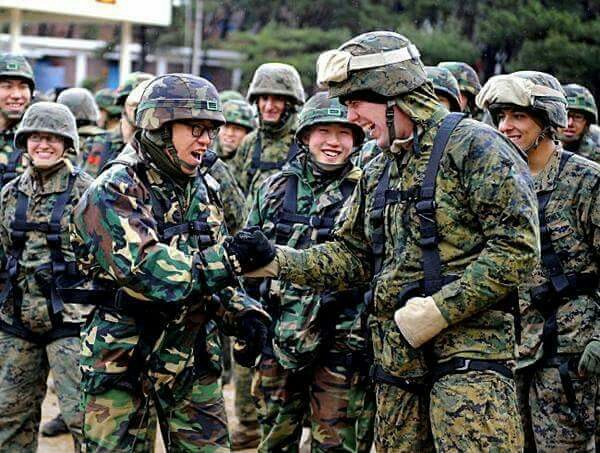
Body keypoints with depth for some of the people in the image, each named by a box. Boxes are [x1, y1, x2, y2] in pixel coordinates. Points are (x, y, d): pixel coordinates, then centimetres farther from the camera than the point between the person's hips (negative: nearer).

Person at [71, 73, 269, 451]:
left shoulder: (205, 191, 8)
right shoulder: (115, 191, -14)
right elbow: (147, 270, -28)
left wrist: (242, 313, -5)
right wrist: (234, 259, -27)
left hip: (192, 360, 6)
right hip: (122, 361, -6)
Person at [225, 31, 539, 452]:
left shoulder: (474, 146, -8)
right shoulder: (379, 172, 18)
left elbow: (517, 246, -16)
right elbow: (349, 256, 19)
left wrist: (436, 311, -18)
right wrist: (273, 260, 4)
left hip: (468, 353, -8)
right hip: (396, 357, 8)